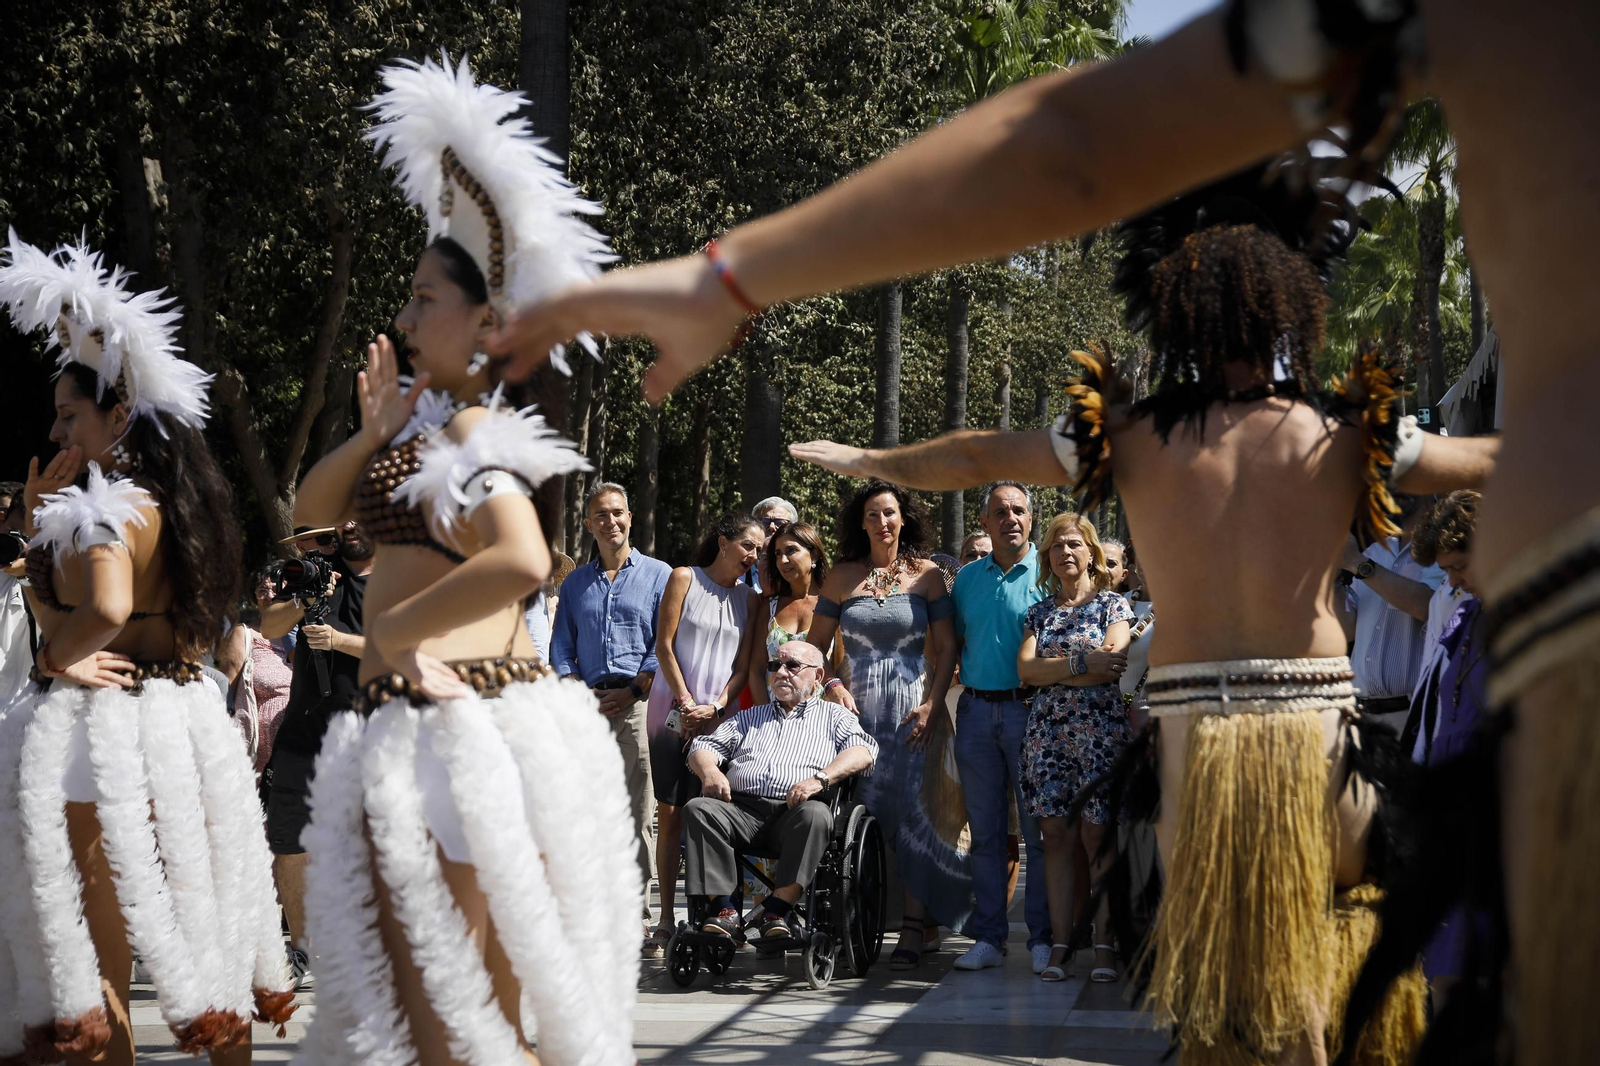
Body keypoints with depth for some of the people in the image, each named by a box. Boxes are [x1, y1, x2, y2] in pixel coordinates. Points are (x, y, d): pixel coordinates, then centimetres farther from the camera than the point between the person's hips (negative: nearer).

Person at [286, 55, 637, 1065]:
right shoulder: (426, 425, 15)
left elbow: (522, 562, -30)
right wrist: (372, 434, 3)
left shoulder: (472, 434, -13)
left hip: (450, 718, -10)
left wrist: (395, 630, -17)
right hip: (492, 708, 10)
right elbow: (309, 513, 21)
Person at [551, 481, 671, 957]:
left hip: (639, 703, -3)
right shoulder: (575, 583, 21)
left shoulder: (658, 575, 10)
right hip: (586, 706, 3)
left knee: (639, 814, -8)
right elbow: (562, 648, 17)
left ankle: (635, 917, -9)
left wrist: (633, 691, -8)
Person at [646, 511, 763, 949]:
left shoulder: (748, 599, 12)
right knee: (670, 813, -5)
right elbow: (664, 645, -1)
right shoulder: (685, 579, 3)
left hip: (719, 716, 2)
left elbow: (743, 666, 9)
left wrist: (715, 708, -6)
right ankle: (667, 917, -3)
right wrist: (686, 704, -7)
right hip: (673, 711, -2)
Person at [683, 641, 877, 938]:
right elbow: (704, 747, 26)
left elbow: (862, 751, 4)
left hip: (794, 810, -3)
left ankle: (779, 906, -35)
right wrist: (710, 771, 0)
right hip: (742, 807, 3)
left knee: (816, 815, -37)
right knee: (698, 809, -27)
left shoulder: (834, 716, 23)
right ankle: (722, 906, -30)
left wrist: (820, 778, -14)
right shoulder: (750, 717, 35)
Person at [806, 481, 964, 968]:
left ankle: (913, 928, -7)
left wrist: (932, 705, -8)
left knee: (911, 808, -8)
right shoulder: (842, 577, 9)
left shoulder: (926, 575, 5)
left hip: (910, 704, -2)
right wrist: (832, 686, -5)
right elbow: (814, 644, 12)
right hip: (856, 707, 2)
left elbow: (946, 648, 3)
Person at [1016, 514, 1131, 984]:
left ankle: (1105, 944, -6)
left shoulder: (1113, 605, 7)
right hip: (1046, 732, 3)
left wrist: (1053, 670, -4)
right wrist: (1083, 663, -10)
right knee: (1057, 838, -1)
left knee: (1098, 837, -7)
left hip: (1101, 730, -3)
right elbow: (1025, 668, 2)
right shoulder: (1039, 613, 16)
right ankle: (1060, 942, -1)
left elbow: (1114, 661, -8)